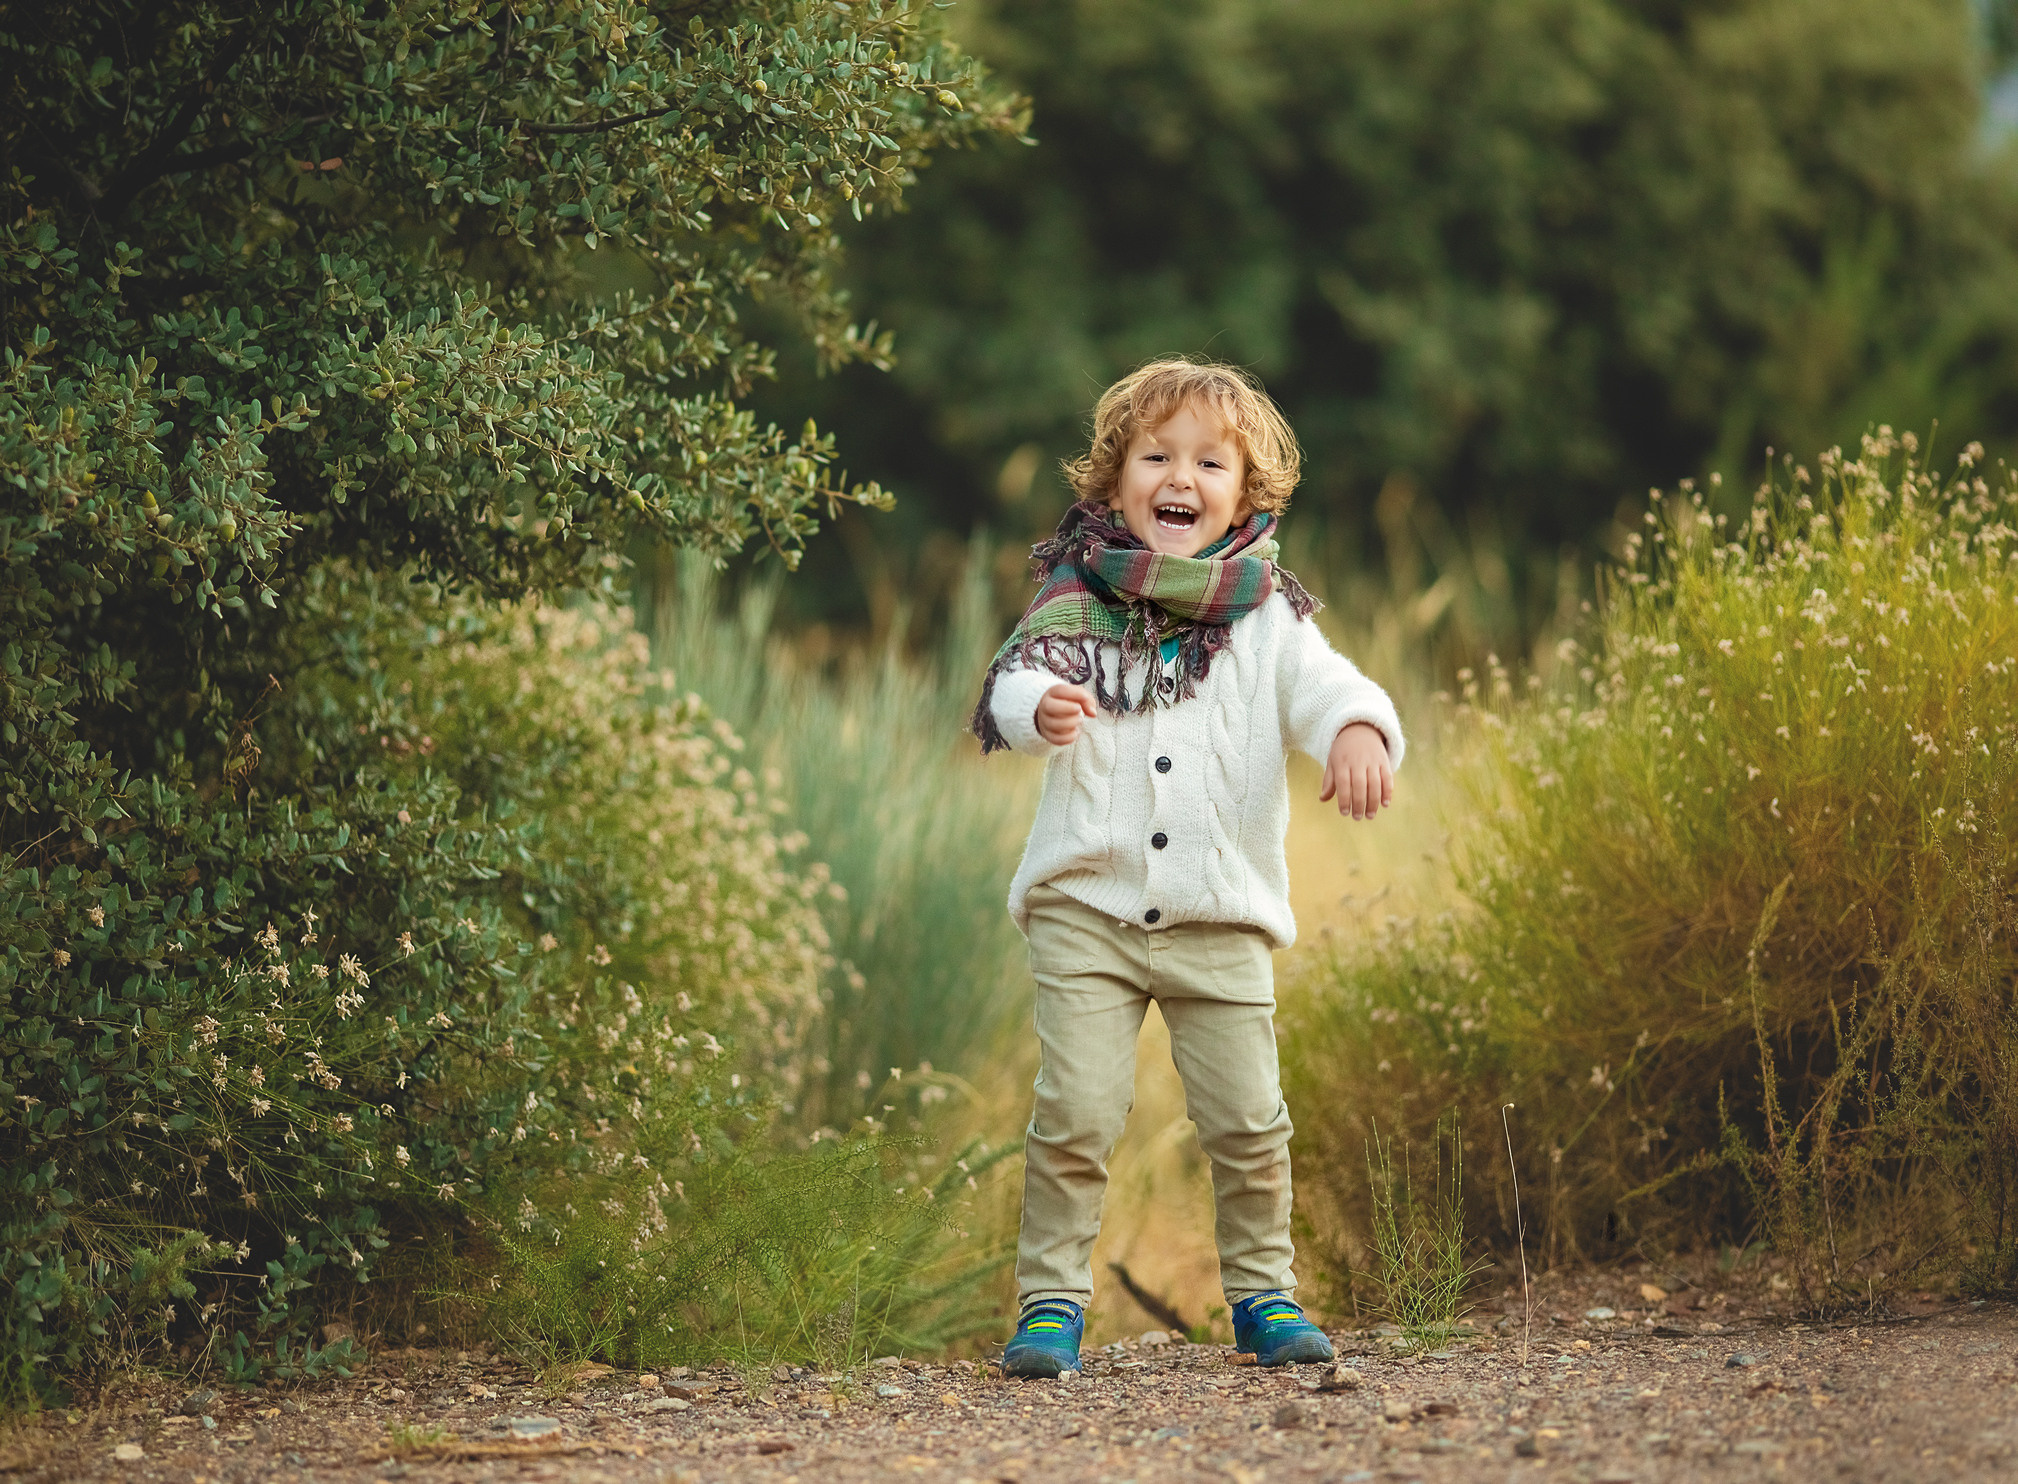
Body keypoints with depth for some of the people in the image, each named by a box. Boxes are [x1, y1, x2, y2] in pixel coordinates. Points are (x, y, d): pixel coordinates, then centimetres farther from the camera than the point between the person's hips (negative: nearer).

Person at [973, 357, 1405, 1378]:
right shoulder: (1078, 602, 2)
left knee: (1248, 1119, 2)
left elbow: (1325, 687, -7)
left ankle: (1262, 1291, 21)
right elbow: (1015, 680, -14)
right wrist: (1041, 707, -39)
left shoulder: (1265, 618, 6)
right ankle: (1052, 1300, 2)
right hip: (1087, 908, -1)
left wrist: (1359, 732, -32)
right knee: (1076, 1111, -9)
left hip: (1221, 919, 2)